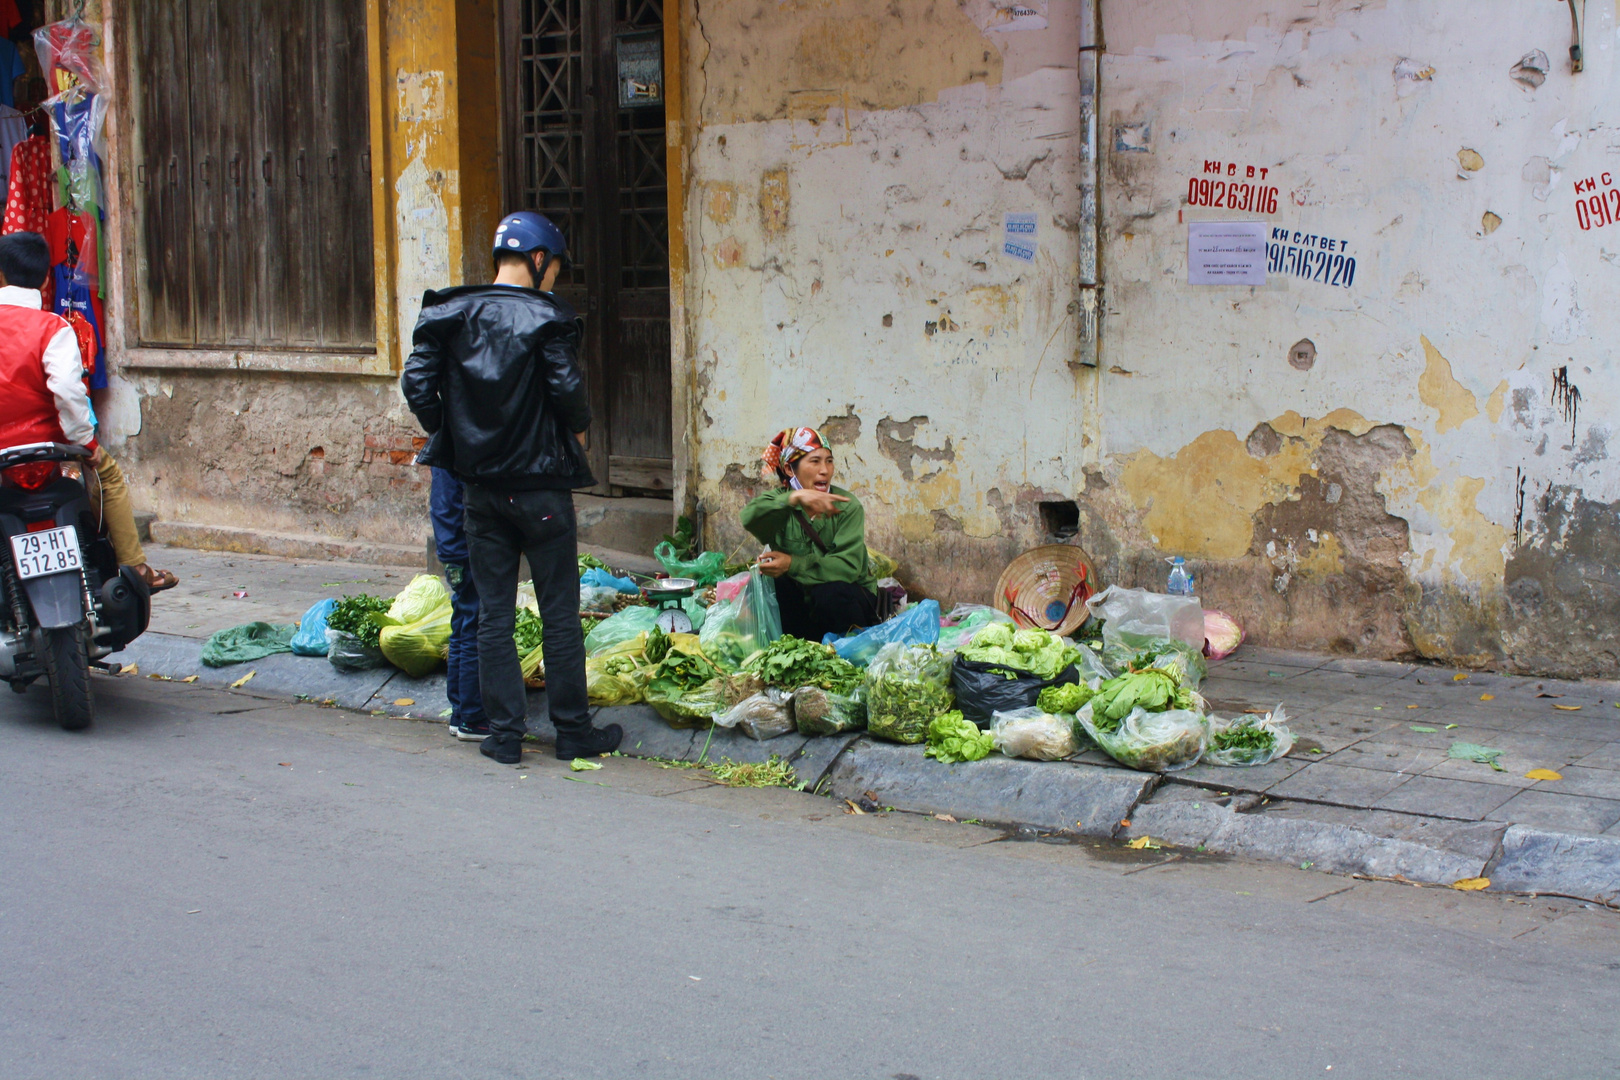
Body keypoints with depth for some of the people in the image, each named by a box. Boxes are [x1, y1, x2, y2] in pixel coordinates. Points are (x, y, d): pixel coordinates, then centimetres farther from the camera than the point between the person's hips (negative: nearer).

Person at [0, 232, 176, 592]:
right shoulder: (52, 328, -11)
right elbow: (66, 387, -25)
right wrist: (85, 440, -12)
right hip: (44, 442, -3)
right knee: (108, 474, 22)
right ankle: (135, 568, 20)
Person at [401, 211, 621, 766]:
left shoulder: (451, 315, 2)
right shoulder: (545, 317, -11)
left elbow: (417, 383, -2)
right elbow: (567, 387, -17)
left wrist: (450, 436, 12)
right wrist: (576, 431, 3)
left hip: (480, 487, 4)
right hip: (541, 485, -4)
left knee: (493, 613, 9)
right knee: (560, 614, 5)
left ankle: (505, 733, 11)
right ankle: (573, 730, 12)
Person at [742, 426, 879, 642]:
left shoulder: (847, 506, -14)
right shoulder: (779, 499, -8)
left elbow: (847, 566, -26)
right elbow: (750, 518, -34)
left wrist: (792, 564, -34)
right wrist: (794, 498, -50)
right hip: (799, 598, 2)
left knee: (829, 593, -34)